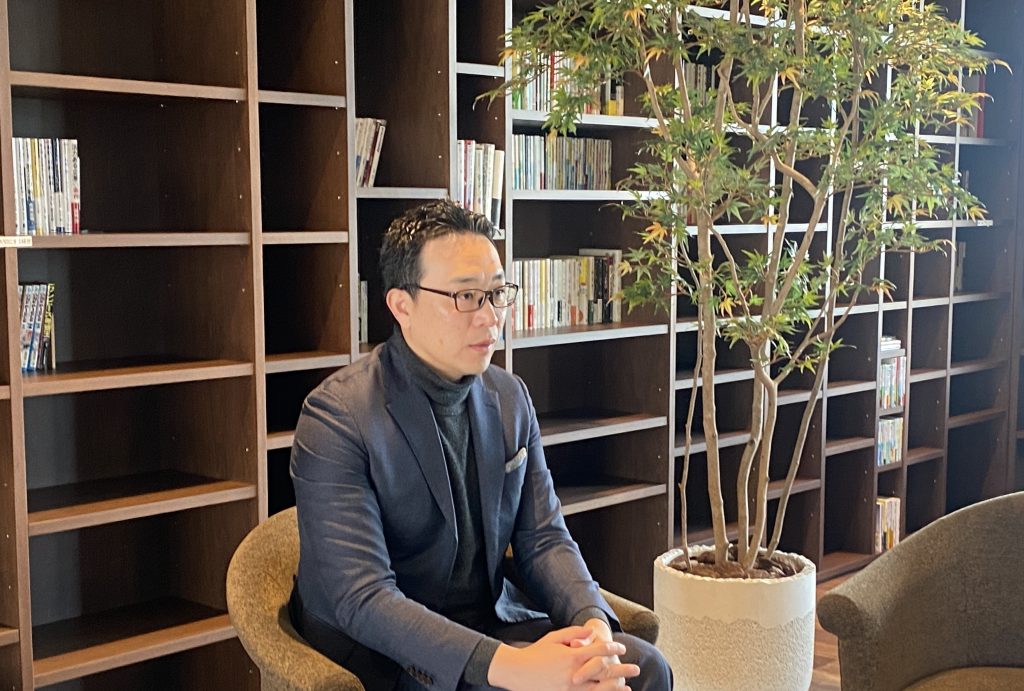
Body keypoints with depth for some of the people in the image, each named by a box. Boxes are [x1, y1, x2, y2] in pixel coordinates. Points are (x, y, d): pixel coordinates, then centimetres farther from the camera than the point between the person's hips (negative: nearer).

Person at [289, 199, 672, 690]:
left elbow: (544, 538, 4)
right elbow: (362, 598, -24)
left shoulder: (510, 397, 4)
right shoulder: (336, 418, -18)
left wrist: (593, 623, -18)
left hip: (491, 623, 6)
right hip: (380, 652, -6)